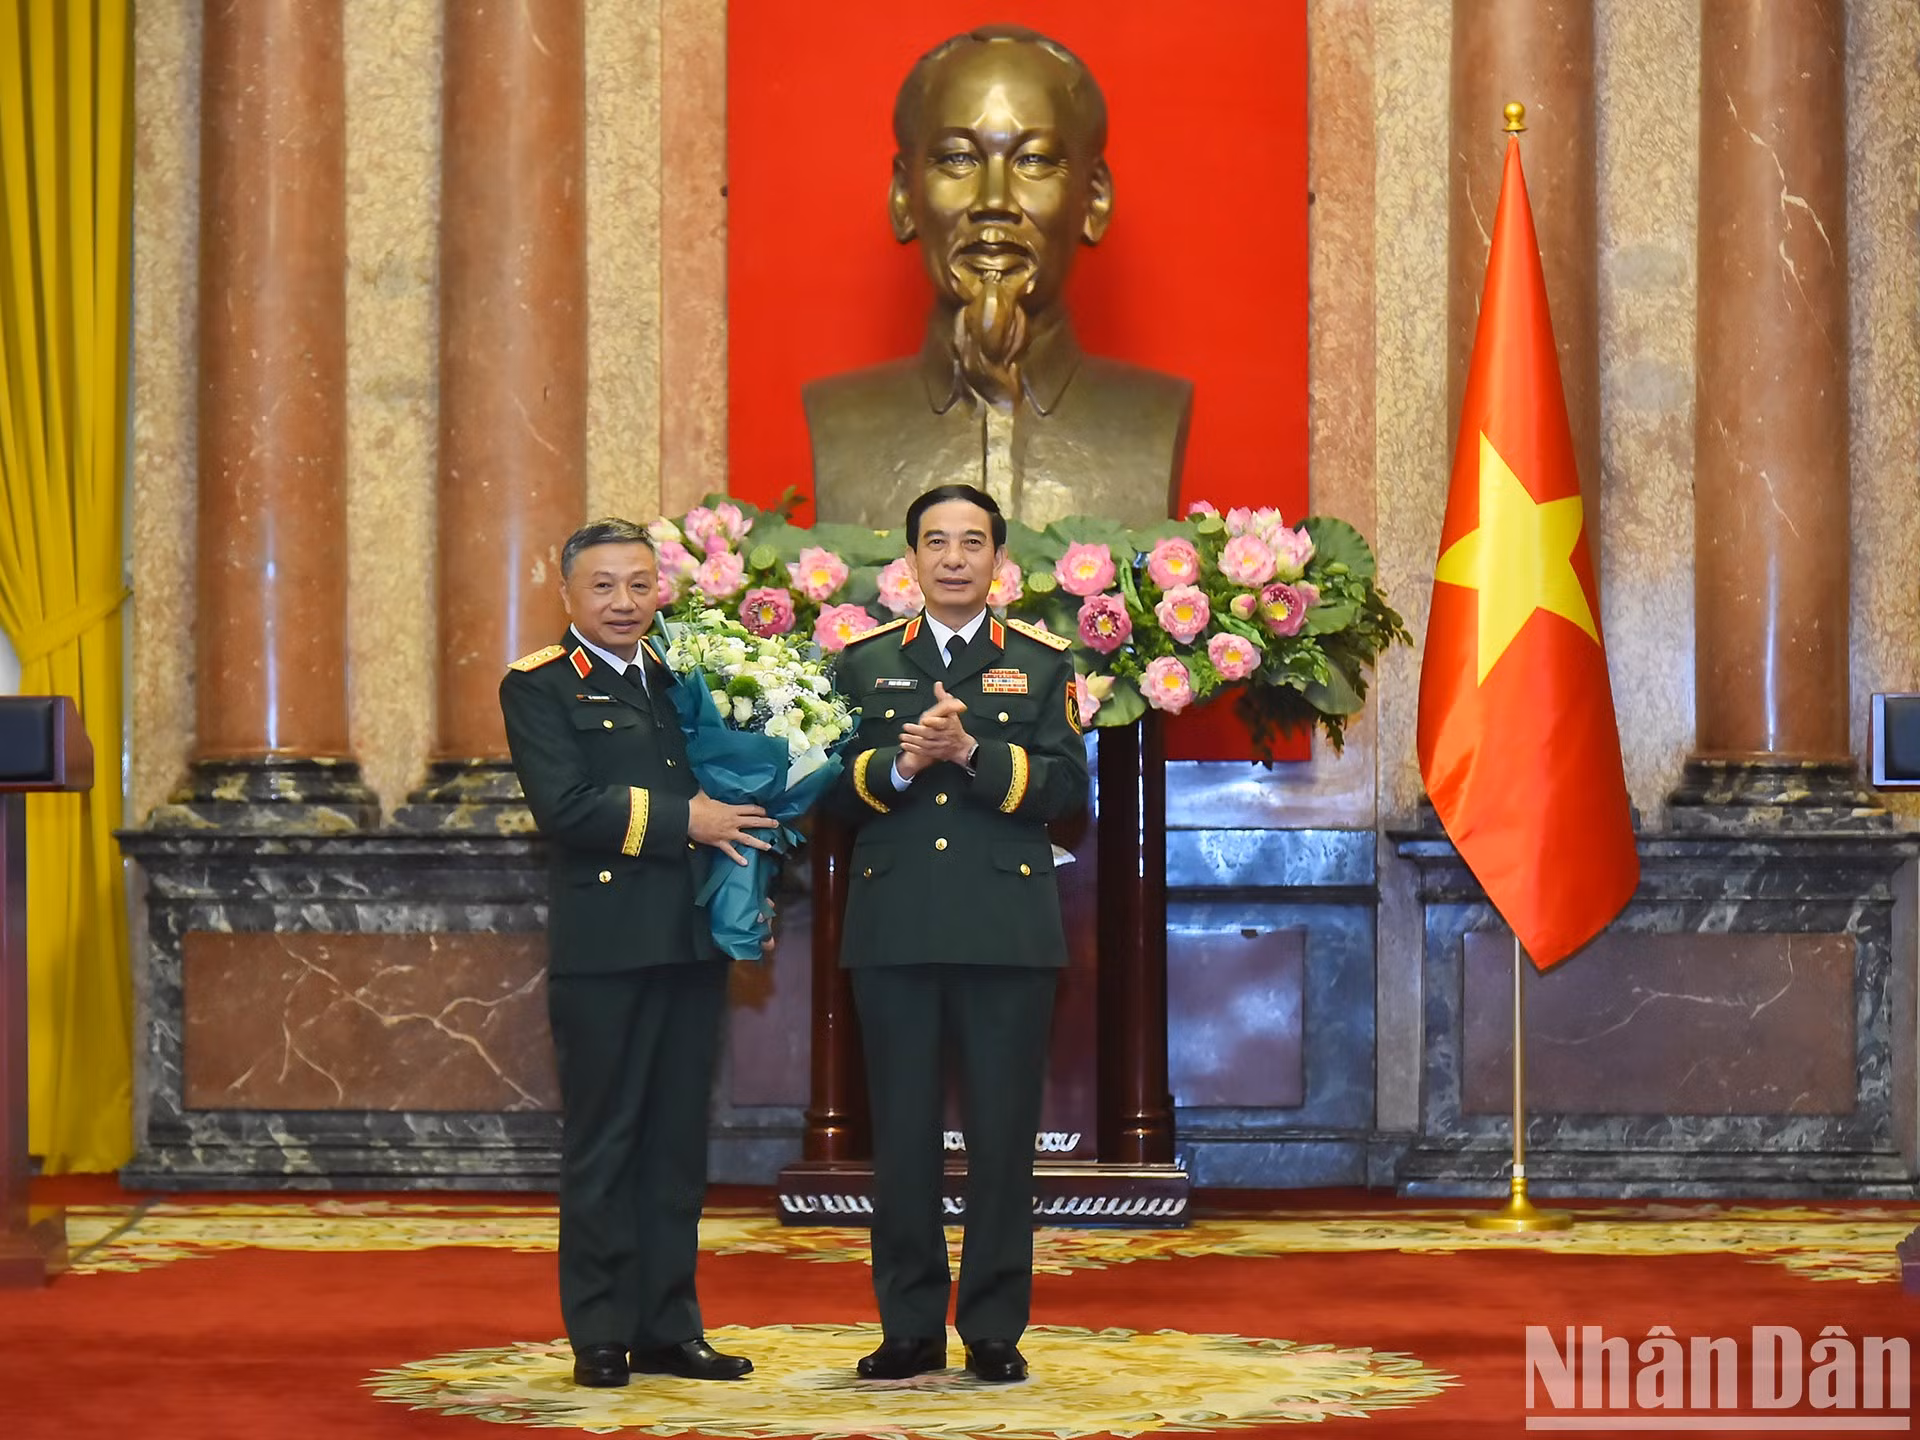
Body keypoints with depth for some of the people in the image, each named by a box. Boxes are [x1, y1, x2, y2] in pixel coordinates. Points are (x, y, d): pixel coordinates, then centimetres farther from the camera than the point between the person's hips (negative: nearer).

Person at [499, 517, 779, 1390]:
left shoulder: (683, 681, 17)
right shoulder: (538, 688, -1)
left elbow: (731, 788, 20)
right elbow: (562, 805, -15)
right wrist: (684, 821, -15)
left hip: (691, 946, 6)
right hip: (603, 949, -5)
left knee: (678, 1144, 8)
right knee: (602, 1145, 0)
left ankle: (668, 1329, 15)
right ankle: (600, 1336, 7)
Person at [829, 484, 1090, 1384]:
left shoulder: (1043, 663, 9)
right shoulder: (863, 662, 12)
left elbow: (1067, 786, -3)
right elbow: (830, 790, 4)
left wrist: (973, 753, -15)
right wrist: (898, 763, -14)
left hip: (1007, 930, -1)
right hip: (894, 929, 1)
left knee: (1004, 1132, 1)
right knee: (902, 1132, 4)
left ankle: (995, 1331, 9)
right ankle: (909, 1328, 12)